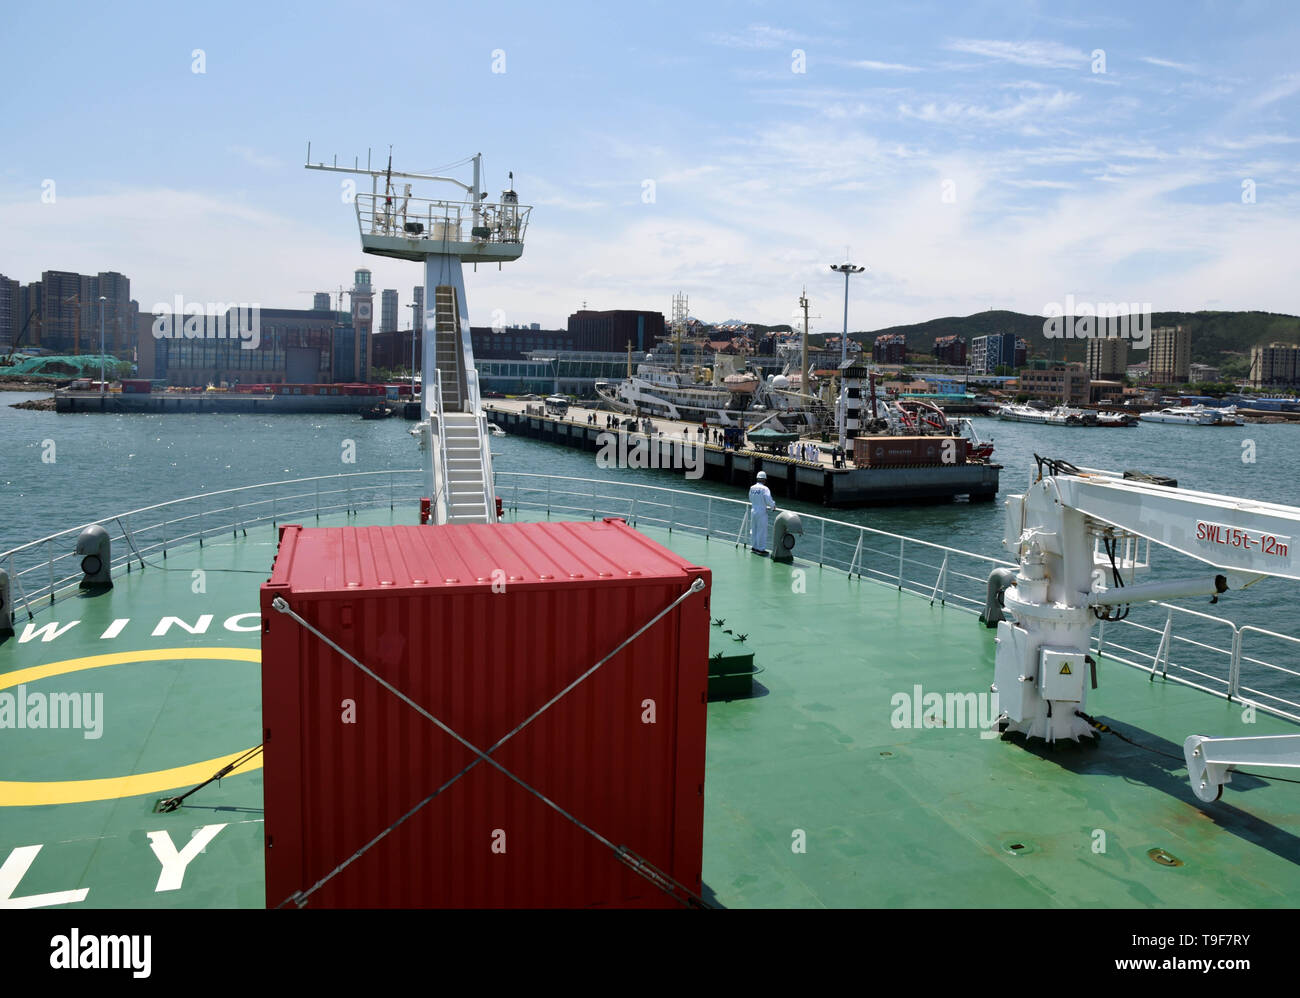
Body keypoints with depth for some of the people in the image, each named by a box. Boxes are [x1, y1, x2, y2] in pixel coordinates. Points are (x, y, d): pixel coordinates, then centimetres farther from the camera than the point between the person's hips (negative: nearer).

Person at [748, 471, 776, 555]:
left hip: (754, 511, 6)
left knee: (754, 530, 17)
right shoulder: (764, 489, -16)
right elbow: (769, 500, -19)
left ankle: (754, 546, 26)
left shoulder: (752, 488, 3)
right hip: (762, 512, -6)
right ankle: (761, 549, 7)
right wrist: (773, 506, 1)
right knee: (762, 531, 2)